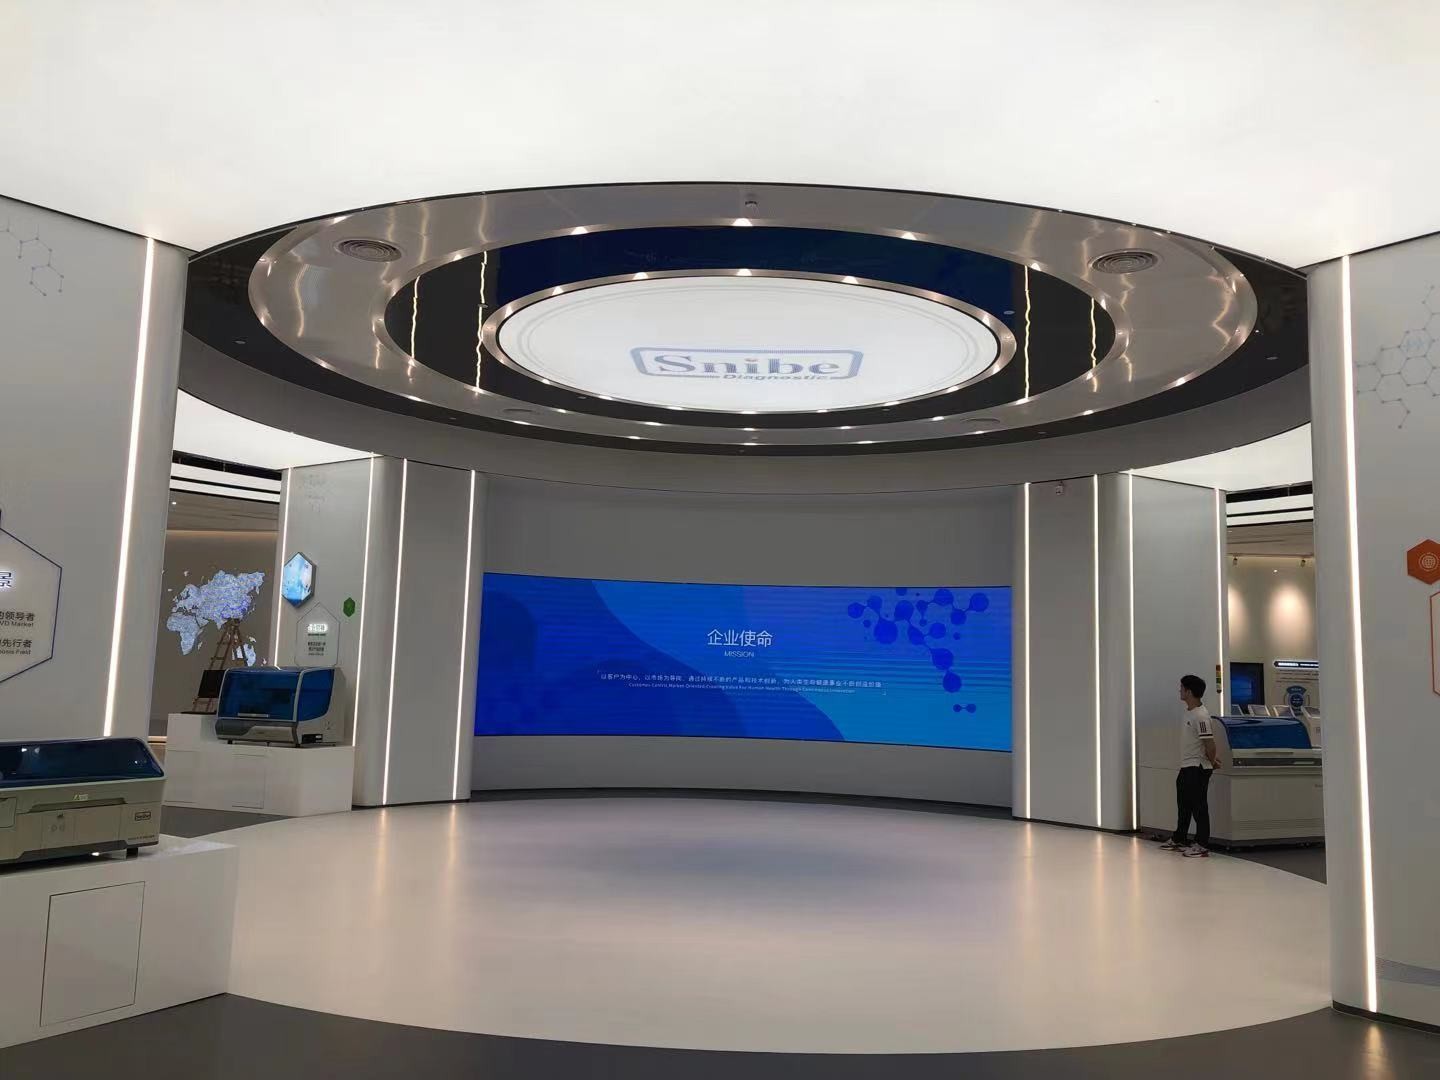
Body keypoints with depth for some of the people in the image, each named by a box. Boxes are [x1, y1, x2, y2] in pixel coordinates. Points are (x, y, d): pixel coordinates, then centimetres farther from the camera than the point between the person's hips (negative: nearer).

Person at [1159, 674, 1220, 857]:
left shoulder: (1200, 716, -21)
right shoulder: (1189, 712, 9)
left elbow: (1209, 743, -22)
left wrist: (1211, 762, -6)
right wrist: (1211, 758, 17)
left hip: (1197, 768, -10)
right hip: (1186, 767, 10)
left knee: (1199, 806, -2)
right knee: (1183, 804, 19)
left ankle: (1202, 845, 6)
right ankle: (1179, 839, 31)